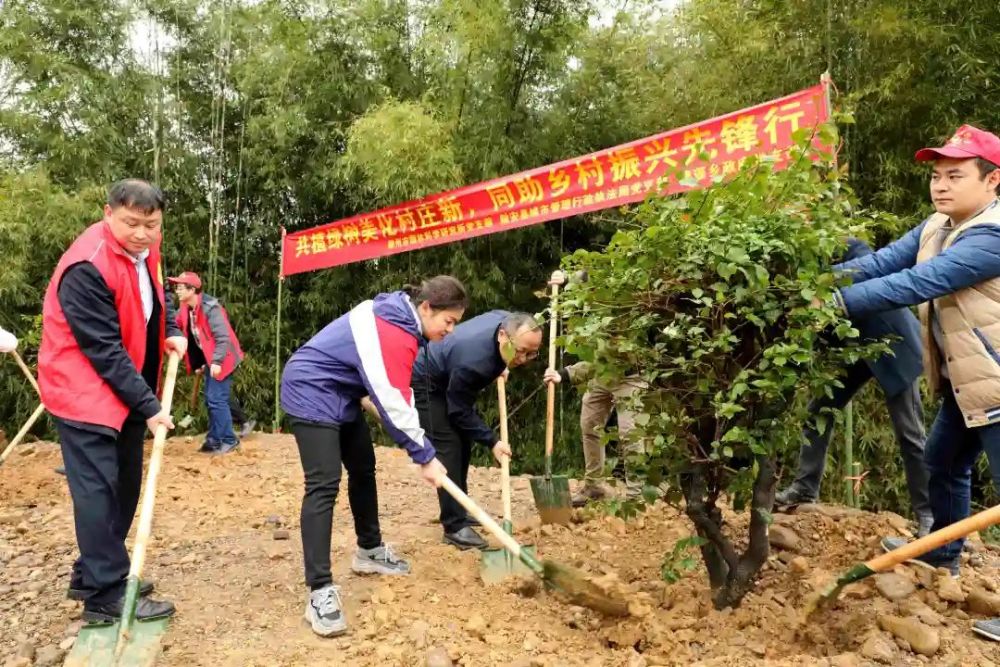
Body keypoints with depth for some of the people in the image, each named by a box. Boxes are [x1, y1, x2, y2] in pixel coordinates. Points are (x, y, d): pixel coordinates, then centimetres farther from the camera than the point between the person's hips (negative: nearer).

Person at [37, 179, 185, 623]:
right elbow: (104, 350, -24)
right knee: (98, 491, -5)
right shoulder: (87, 268, -25)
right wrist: (148, 405, -22)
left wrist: (172, 332, 1)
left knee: (125, 486, 15)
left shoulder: (144, 249, 1)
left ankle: (93, 574, 29)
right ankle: (105, 596, 5)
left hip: (127, 390, 9)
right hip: (85, 392, -9)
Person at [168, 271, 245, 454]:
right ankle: (214, 440, 20)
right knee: (210, 400, 12)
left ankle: (229, 440, 2)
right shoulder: (187, 310, 6)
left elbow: (223, 337, -22)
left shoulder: (209, 307, -19)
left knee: (217, 400, -8)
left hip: (221, 360, -9)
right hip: (210, 360, 9)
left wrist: (217, 361, -24)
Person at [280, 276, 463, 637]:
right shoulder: (395, 335, -28)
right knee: (324, 484, -17)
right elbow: (394, 405, -27)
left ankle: (370, 551, 34)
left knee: (363, 468, 18)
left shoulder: (399, 315, 3)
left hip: (339, 394, 11)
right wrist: (425, 456, -19)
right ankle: (320, 591, -16)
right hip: (311, 393, -11)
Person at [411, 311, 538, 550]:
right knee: (448, 448, -16)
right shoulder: (473, 361, -41)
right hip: (428, 383, -9)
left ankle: (459, 511, 24)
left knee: (463, 445, 12)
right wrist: (492, 441, -24)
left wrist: (498, 368, 17)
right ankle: (455, 527, -12)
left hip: (451, 381, 9)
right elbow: (459, 411, -28)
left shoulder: (507, 321, -19)